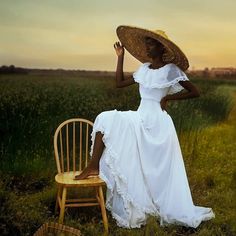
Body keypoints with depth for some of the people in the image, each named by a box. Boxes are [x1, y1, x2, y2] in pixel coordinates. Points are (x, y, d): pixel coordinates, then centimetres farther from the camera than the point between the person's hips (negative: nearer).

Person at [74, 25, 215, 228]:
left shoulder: (171, 70, -6)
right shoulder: (144, 69, 12)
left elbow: (195, 92, -6)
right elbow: (119, 83, 14)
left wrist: (168, 97, -10)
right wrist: (120, 57, 12)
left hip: (156, 123, -7)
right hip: (140, 119, 7)